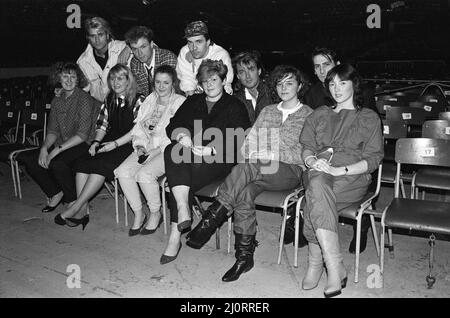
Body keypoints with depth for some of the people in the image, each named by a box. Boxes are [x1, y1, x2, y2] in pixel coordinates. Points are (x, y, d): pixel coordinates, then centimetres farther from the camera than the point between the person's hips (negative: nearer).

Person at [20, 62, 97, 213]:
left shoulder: (84, 99, -12)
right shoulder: (57, 101, 11)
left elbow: (83, 134, -18)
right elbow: (52, 130, 10)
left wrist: (57, 150, -22)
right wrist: (44, 147, -10)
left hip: (83, 146, -8)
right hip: (62, 146, 8)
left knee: (57, 163, -34)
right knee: (27, 158, -5)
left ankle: (74, 202, -11)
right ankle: (55, 193, 8)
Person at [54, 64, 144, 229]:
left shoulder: (138, 100, -3)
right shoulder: (109, 100, 18)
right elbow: (102, 125, 18)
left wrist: (115, 144, -16)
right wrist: (96, 142, -1)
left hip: (128, 146, -6)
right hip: (109, 144, 6)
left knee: (101, 165, -29)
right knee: (82, 162, -20)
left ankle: (75, 208, -21)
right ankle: (82, 211, -22)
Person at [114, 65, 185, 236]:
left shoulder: (181, 103, -4)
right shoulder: (149, 101, 16)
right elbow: (138, 128, 16)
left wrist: (156, 151, -18)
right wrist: (140, 146, -3)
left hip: (168, 150, -6)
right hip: (146, 148, 6)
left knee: (144, 174, -29)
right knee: (123, 171, -18)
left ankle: (156, 214, -5)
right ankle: (138, 214, -4)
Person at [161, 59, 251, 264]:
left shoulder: (235, 106, 12)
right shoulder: (193, 102, 25)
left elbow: (239, 141, -4)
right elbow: (172, 125, 16)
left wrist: (211, 150, -18)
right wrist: (181, 134, -9)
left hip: (219, 161, -3)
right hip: (188, 157, 4)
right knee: (172, 151, -32)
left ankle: (175, 236, -25)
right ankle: (183, 209, -40)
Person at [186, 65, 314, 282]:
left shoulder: (308, 115, 9)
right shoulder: (267, 111, 23)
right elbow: (249, 142, 17)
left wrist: (271, 155, -11)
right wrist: (252, 154, -7)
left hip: (292, 171, -4)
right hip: (260, 172, 4)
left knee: (246, 169, -33)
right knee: (244, 193, -29)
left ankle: (212, 218, -28)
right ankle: (244, 256, -22)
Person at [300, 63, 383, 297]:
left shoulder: (369, 118, 15)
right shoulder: (319, 114, 26)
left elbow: (373, 159, 3)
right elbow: (307, 148, 17)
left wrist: (341, 170, -14)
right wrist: (313, 161, -9)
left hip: (354, 177, -2)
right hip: (320, 172, 3)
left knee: (314, 197, -36)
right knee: (317, 185, -37)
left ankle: (315, 261, -32)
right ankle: (335, 268, -37)